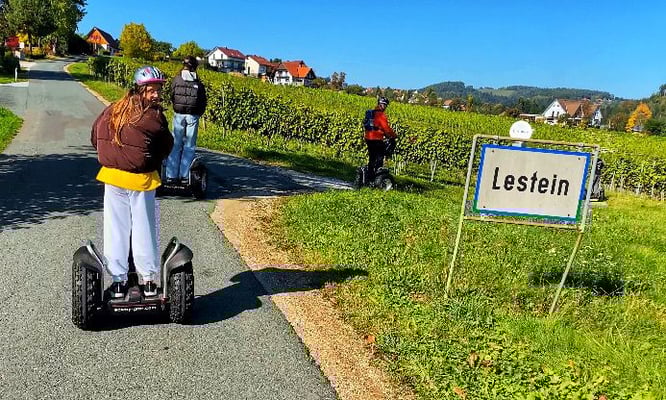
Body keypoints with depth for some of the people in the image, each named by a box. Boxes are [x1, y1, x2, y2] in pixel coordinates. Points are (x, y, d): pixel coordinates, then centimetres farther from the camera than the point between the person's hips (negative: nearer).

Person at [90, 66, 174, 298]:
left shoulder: (112, 110, 3)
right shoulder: (154, 117, -13)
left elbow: (95, 138, 10)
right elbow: (167, 146, -5)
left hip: (112, 177, 4)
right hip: (141, 181, -4)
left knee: (115, 231, 12)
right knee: (144, 231, 9)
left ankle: (118, 280, 19)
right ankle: (149, 280, 19)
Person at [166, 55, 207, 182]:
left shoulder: (176, 79, 0)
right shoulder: (198, 83, -1)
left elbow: (172, 97, 5)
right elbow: (203, 102, 1)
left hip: (179, 115, 1)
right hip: (193, 116, 0)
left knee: (175, 145, 7)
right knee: (189, 146, 5)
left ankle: (171, 175, 6)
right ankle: (184, 175, 4)